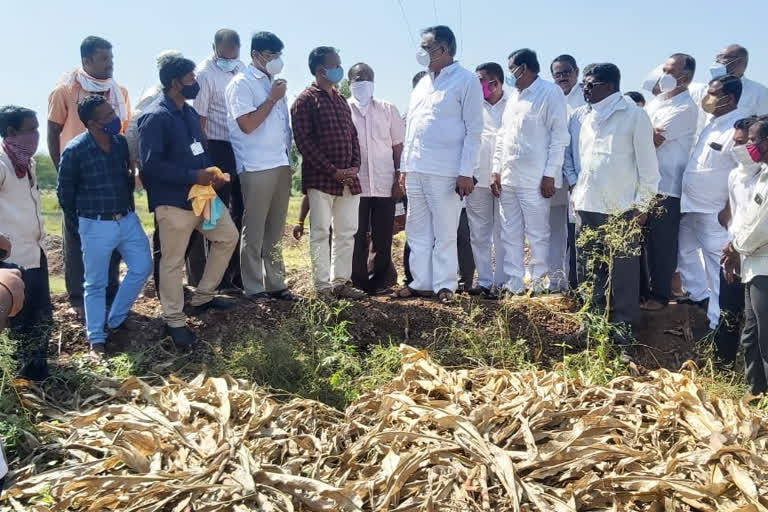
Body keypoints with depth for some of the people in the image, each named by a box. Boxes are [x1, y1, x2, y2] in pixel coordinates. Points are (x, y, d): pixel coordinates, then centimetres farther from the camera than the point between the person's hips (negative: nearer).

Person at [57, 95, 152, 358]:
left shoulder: (122, 142, -1)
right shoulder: (75, 150, -16)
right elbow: (64, 192, -4)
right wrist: (82, 220, 6)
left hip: (128, 219, 5)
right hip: (96, 226, -5)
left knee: (142, 268, 9)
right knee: (96, 284, 5)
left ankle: (116, 319, 27)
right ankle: (96, 339, 18)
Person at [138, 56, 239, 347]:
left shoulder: (189, 113, 13)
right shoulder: (155, 118, -15)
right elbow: (151, 165, -22)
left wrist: (211, 172, -1)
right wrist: (194, 176, -23)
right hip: (173, 201, -9)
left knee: (228, 236, 16)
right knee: (173, 262, 1)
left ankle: (203, 296, 29)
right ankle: (174, 321, 15)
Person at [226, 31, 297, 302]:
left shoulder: (274, 82, 15)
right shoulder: (242, 83, -6)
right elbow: (247, 124, -15)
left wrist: (288, 155, 10)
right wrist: (272, 99, -9)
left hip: (281, 164, 7)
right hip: (256, 168, -7)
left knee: (275, 230, 12)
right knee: (254, 231, 1)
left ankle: (275, 284, 20)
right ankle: (254, 288, 8)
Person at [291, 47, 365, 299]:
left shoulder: (341, 100, 18)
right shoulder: (306, 100, -4)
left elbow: (353, 135, 19)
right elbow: (304, 141, -11)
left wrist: (355, 166, 2)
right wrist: (332, 171, -15)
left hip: (348, 178, 7)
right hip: (320, 178, -7)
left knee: (347, 231, 8)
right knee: (321, 232, -1)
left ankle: (341, 281, 18)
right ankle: (323, 285, 6)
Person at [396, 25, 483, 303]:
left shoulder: (466, 81, -4)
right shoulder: (422, 84, 17)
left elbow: (474, 130, -8)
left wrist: (466, 173, -14)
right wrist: (405, 166, 15)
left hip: (446, 172, -7)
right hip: (415, 171, 7)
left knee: (444, 233, 0)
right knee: (417, 231, 10)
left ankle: (444, 285, 9)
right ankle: (421, 282, 19)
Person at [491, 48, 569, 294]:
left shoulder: (550, 93, -4)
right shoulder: (513, 96, 18)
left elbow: (559, 136, -9)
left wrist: (550, 175, -13)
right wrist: (496, 170, 11)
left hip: (534, 180, -7)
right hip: (508, 178, 7)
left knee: (537, 234, -1)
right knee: (510, 234, 9)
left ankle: (538, 282, 9)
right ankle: (514, 283, 17)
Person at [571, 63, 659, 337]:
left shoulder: (634, 115, -4)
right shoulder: (588, 118, 14)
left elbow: (647, 162, -5)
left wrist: (642, 204, -8)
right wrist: (578, 193, 12)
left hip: (622, 208, -6)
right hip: (588, 207, 6)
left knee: (623, 271, 0)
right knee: (589, 269, 11)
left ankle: (623, 325, 10)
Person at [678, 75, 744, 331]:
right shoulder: (712, 124, 8)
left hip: (714, 213, -9)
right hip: (690, 206, 9)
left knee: (717, 267, 2)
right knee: (685, 252, 24)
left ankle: (716, 323, 14)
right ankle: (699, 296, 42)